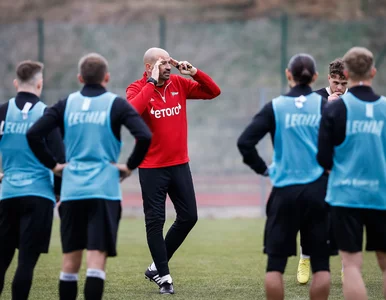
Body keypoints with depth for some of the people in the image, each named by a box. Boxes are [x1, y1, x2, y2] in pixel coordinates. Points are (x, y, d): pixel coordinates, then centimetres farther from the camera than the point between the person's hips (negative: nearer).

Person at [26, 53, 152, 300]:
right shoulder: (116, 104, -1)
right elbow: (145, 137, -14)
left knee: (70, 260, 11)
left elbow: (34, 134, -1)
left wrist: (53, 164, 8)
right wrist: (130, 166, -1)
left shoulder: (67, 104, 7)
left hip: (71, 191, 3)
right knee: (96, 260, -8)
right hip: (104, 190, -3)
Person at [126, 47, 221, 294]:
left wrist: (195, 72, -9)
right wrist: (152, 82, -26)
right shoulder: (137, 89, -10)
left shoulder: (179, 84, 4)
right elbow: (132, 110, -31)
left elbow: (213, 92, 6)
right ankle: (164, 276, 10)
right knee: (155, 221, -1)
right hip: (152, 168, -5)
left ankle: (157, 266, 21)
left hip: (180, 164, 5)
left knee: (189, 217, 7)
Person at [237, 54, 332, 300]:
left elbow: (245, 142, -7)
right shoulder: (324, 106, 0)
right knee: (320, 263, 5)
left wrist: (263, 168, 4)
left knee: (276, 262, 6)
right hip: (318, 190, 0)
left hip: (285, 190, 0)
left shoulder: (275, 107, -1)